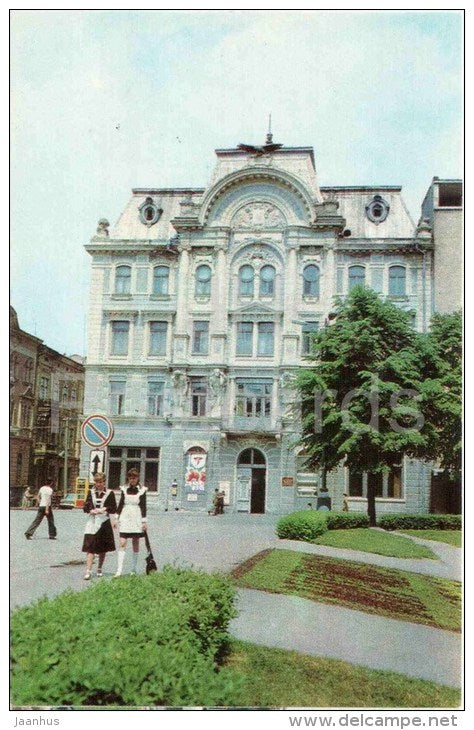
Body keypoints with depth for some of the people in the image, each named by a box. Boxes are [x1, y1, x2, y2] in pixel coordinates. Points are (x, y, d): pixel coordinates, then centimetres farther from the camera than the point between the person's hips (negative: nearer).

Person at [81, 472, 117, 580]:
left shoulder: (109, 493, 1)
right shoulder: (91, 492, 8)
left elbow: (113, 509, 0)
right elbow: (85, 507, 5)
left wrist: (105, 509, -16)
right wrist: (92, 510, -13)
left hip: (104, 523, 0)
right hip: (92, 522, 0)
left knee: (103, 548, 9)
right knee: (90, 547, -8)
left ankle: (99, 569, 25)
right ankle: (88, 571, -11)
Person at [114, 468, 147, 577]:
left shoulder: (142, 490, 1)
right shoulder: (124, 489, 6)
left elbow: (143, 506, 1)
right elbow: (120, 504, 10)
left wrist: (144, 521, -3)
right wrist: (116, 518, 7)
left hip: (137, 518, -1)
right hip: (125, 518, 1)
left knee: (135, 544, 7)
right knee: (122, 543, -8)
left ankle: (133, 569, 17)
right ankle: (119, 570, -9)